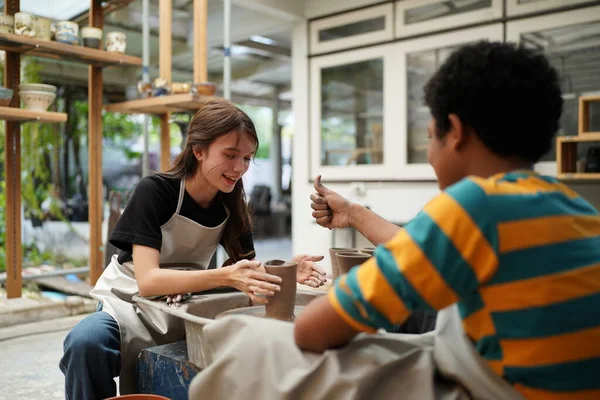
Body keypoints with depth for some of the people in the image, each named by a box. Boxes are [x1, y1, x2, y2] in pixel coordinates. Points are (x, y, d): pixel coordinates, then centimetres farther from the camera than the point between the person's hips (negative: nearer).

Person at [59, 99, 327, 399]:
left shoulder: (231, 204, -5)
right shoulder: (155, 191, -21)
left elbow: (248, 270, -3)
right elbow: (148, 281, -29)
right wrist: (225, 276, -43)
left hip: (186, 316, 4)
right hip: (134, 308, -4)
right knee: (86, 341, -35)